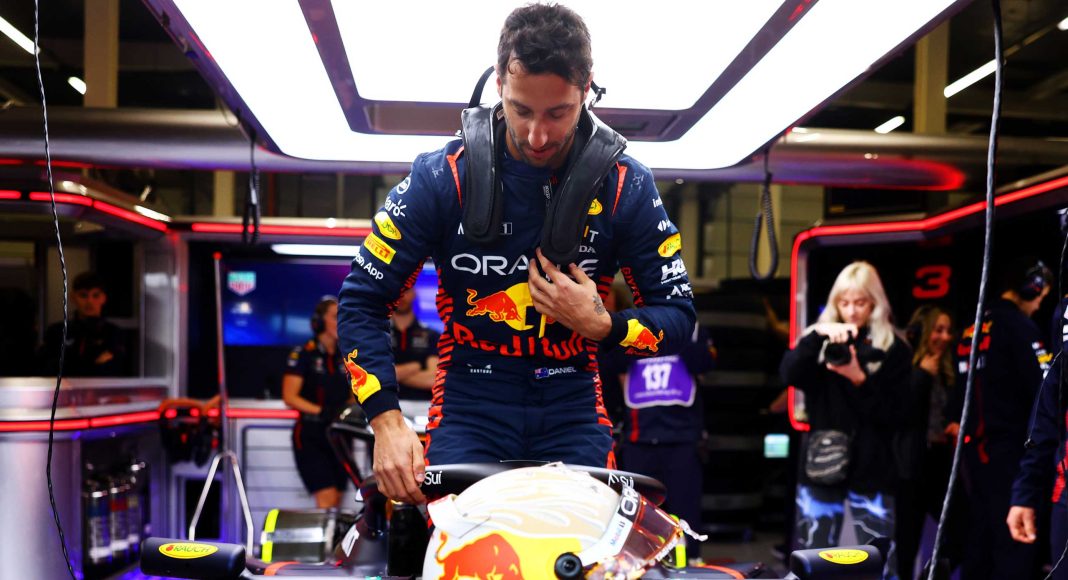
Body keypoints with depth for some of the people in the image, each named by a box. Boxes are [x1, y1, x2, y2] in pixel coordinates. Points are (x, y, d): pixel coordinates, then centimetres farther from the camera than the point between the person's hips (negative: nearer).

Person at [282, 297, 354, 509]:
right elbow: (289, 397, -10)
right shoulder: (303, 354, -4)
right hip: (311, 435, -6)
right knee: (327, 499, -17)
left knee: (336, 503, 6)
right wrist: (321, 411, -23)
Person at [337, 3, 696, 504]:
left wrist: (603, 326, -17)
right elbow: (362, 300, -3)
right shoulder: (442, 176, -7)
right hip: (470, 402, -1)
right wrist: (387, 422, -14)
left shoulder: (626, 186, -3)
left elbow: (678, 315, 3)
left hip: (572, 408, 1)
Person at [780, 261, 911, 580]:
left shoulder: (892, 348, 2)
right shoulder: (823, 341, 8)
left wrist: (860, 379, -17)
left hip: (871, 470, -2)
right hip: (821, 465, 2)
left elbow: (894, 415, -4)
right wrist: (817, 334, -22)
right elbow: (790, 375, -10)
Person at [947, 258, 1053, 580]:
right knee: (1016, 539, -5)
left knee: (980, 532, 14)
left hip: (975, 445, 8)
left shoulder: (972, 328, 13)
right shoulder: (1020, 326, -12)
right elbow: (1044, 386, -17)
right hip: (1010, 447, -8)